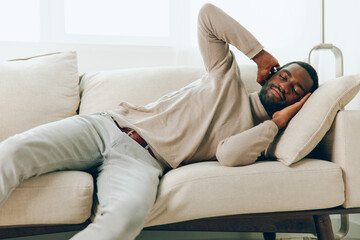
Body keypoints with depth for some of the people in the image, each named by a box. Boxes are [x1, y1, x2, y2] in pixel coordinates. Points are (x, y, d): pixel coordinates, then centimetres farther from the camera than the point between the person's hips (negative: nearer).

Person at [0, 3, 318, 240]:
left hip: (143, 159, -3)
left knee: (128, 213, -40)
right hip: (106, 124, 3)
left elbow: (227, 155, -13)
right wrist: (259, 54, 10)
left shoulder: (258, 133, 11)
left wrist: (277, 122, -5)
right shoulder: (228, 74, 18)